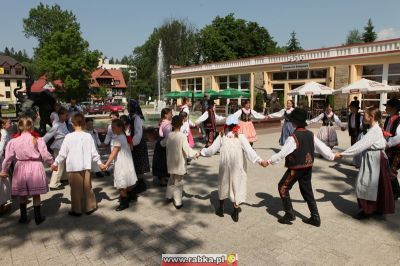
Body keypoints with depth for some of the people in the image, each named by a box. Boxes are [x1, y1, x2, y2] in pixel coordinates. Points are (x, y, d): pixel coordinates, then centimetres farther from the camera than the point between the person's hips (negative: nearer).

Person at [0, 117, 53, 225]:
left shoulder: (13, 141, -2)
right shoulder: (38, 140, -10)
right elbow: (45, 155, -9)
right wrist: (52, 162, 8)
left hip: (20, 169, 2)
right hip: (35, 168, -2)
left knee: (22, 195, 17)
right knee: (36, 195, 10)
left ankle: (23, 217, 27)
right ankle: (38, 217, 19)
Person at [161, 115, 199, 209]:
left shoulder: (169, 135, -4)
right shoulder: (183, 136, -19)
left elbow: (162, 144, 15)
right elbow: (187, 150, -21)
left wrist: (162, 141, 36)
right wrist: (195, 154, -7)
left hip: (171, 163, 4)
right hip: (179, 164, -4)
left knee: (171, 180, 24)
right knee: (178, 182, 7)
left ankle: (169, 197, 35)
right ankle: (178, 202, 13)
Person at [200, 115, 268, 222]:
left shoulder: (221, 136, -6)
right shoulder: (240, 137, -12)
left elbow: (212, 149, -1)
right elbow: (249, 151, -19)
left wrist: (201, 152, 13)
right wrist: (260, 161, -17)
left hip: (224, 166, 2)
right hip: (237, 167, -2)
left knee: (223, 185, 21)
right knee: (237, 186, 10)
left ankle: (221, 209, 34)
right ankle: (235, 213, 18)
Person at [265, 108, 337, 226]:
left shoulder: (293, 137, -21)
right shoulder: (310, 134, 0)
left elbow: (282, 153, -21)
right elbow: (322, 146, 8)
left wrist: (269, 161, -13)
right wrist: (332, 156, 25)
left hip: (296, 168, -7)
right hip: (308, 167, 7)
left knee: (283, 187, 9)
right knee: (307, 191, 18)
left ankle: (289, 214, 11)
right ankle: (315, 218, 22)